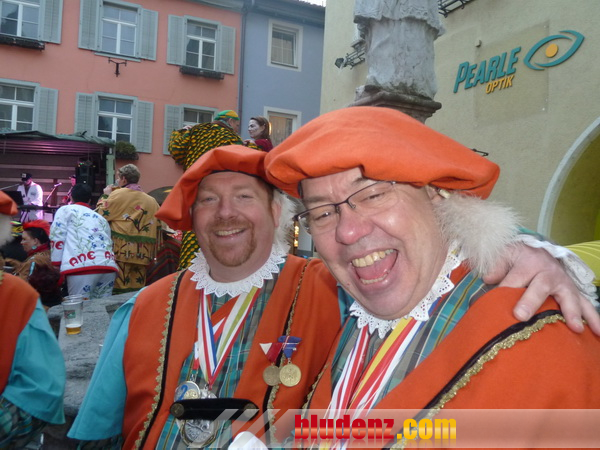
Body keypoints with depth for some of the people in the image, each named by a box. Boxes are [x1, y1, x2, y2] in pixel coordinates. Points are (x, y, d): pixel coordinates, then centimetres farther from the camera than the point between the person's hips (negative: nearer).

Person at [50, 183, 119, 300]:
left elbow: (57, 238, 8)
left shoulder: (65, 210, 17)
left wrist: (56, 266, 12)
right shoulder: (101, 218, 31)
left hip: (82, 267, -5)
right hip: (108, 267, 5)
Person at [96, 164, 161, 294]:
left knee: (118, 291, 0)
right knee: (137, 291, 8)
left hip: (120, 253, -4)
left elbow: (100, 215, -2)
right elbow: (157, 227, 11)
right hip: (142, 254, 5)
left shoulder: (118, 194, -4)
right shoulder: (151, 201, 10)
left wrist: (105, 195, 10)